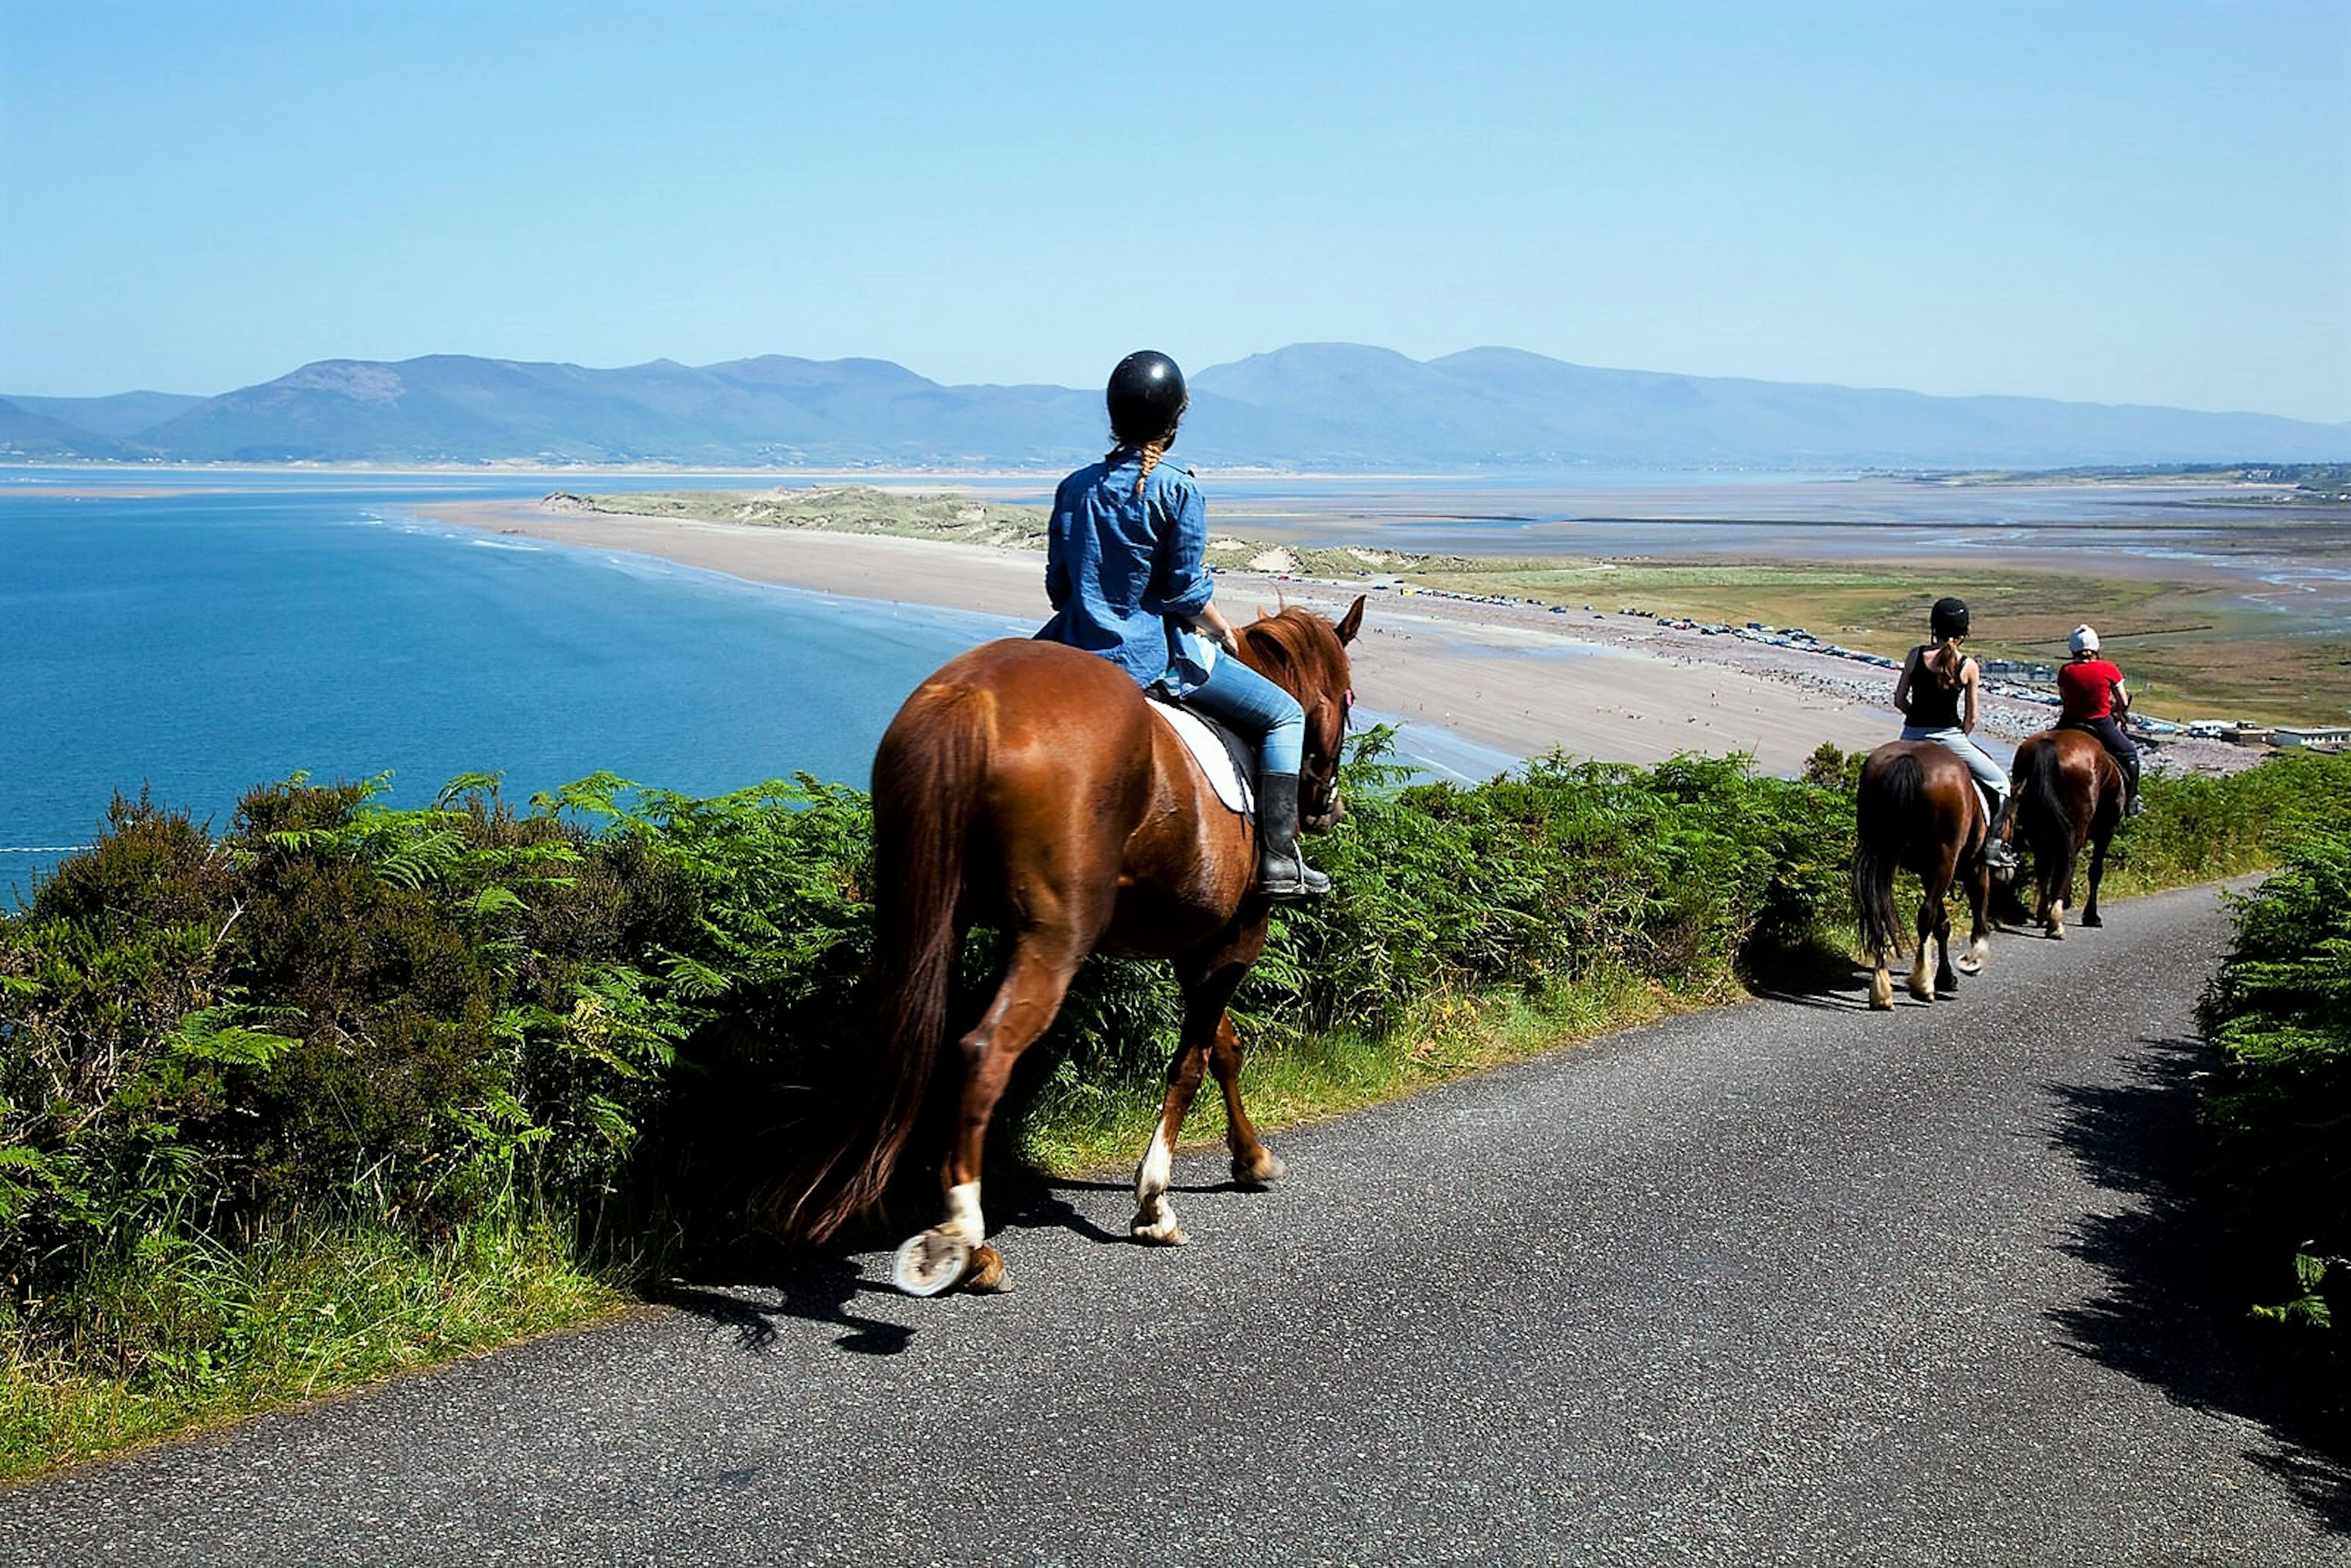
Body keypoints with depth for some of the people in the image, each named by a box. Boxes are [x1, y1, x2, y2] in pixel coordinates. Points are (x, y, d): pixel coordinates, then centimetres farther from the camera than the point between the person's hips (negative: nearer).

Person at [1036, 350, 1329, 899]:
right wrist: (1225, 632, 6)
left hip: (1081, 653, 5)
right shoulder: (1178, 491, -13)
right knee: (1285, 716, 8)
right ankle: (1278, 860, -4)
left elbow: (1058, 585, 8)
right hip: (1158, 656, -5)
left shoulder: (1075, 486, 3)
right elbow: (1186, 592, -13)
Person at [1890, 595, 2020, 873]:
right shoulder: (1968, 666, -6)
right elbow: (1971, 719, -1)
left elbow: (1899, 699, 1)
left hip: (1912, 736, 3)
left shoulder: (1917, 655, -2)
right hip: (1948, 737, -3)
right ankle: (1995, 845, 7)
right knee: (1999, 784, 15)